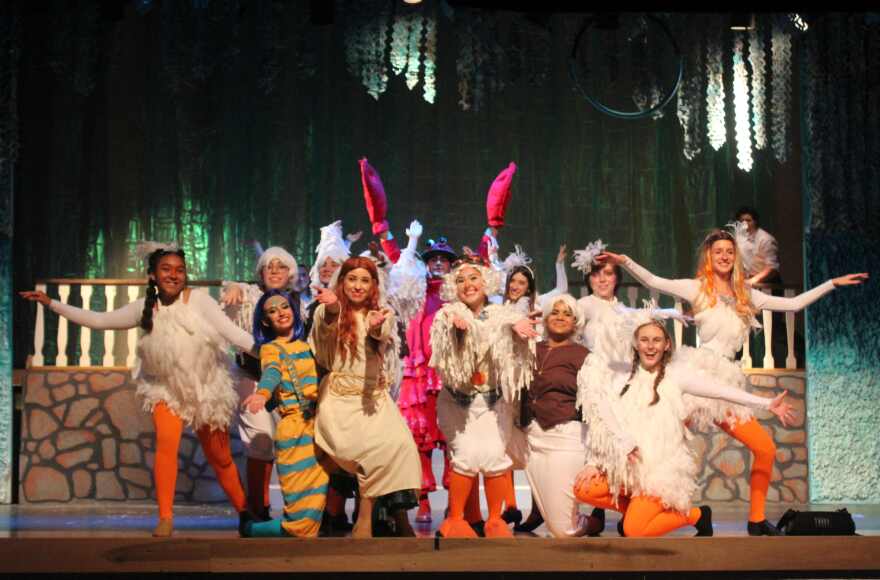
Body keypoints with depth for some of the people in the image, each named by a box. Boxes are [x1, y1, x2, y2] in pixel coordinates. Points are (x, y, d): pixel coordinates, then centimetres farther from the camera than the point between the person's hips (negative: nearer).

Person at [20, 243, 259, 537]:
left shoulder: (198, 299, -13)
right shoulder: (144, 308, -3)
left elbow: (231, 331, -16)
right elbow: (98, 320, 3)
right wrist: (51, 303, 2)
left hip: (207, 388, -2)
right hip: (166, 388, 2)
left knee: (219, 457, 6)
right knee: (166, 442, -23)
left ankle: (244, 511, 27)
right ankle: (165, 518, -16)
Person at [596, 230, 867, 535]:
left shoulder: (746, 295, 19)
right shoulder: (698, 288, 6)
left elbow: (793, 304, 21)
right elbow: (654, 282, -2)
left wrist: (833, 283, 21)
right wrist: (624, 261, -15)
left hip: (725, 384, 5)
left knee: (766, 449, 1)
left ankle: (756, 520, 13)